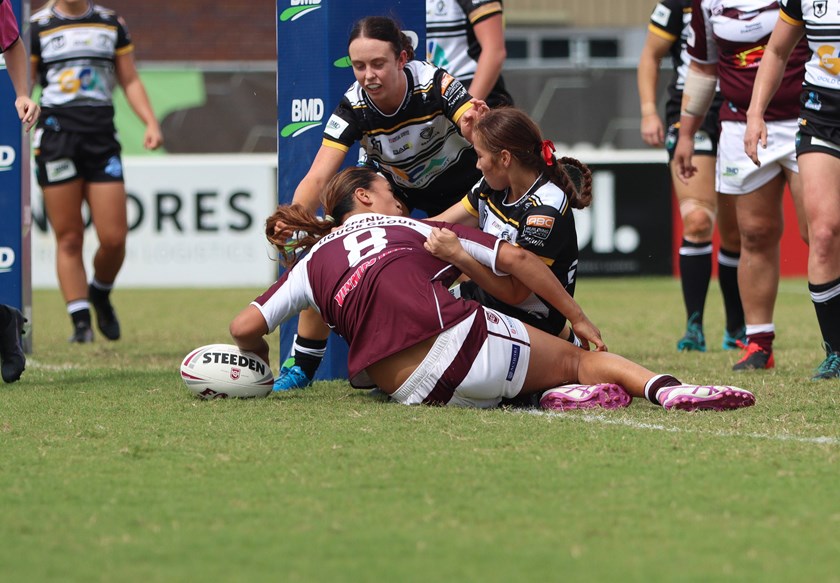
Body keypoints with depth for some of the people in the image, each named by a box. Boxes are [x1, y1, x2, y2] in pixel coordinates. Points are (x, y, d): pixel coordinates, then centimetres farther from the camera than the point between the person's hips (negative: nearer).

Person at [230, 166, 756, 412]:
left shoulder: (311, 262, 23)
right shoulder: (414, 229, 22)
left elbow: (245, 327, 14)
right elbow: (516, 259, 17)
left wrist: (263, 363, 36)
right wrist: (578, 317, 23)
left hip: (403, 387, 2)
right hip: (459, 341, -2)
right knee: (576, 358, 11)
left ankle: (555, 398, -14)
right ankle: (664, 387, -21)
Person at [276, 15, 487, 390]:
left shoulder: (434, 85, -34)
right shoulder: (353, 107, -29)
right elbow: (318, 177, -35)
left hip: (457, 183, -1)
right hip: (391, 185, 1)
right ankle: (302, 364, -3)